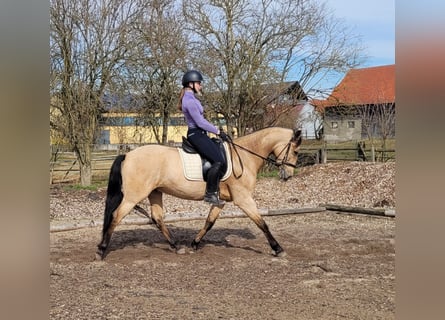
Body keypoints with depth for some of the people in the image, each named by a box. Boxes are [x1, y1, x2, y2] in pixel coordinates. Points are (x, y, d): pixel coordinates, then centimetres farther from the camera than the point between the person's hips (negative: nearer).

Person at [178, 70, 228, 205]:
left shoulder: (191, 99, 17)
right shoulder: (190, 101, -16)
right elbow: (200, 122, -18)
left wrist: (217, 131, 15)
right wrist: (218, 131, -11)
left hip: (199, 134, 11)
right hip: (196, 135, -11)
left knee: (223, 153, 10)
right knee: (218, 160, -20)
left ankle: (215, 191, 8)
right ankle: (209, 194, -14)